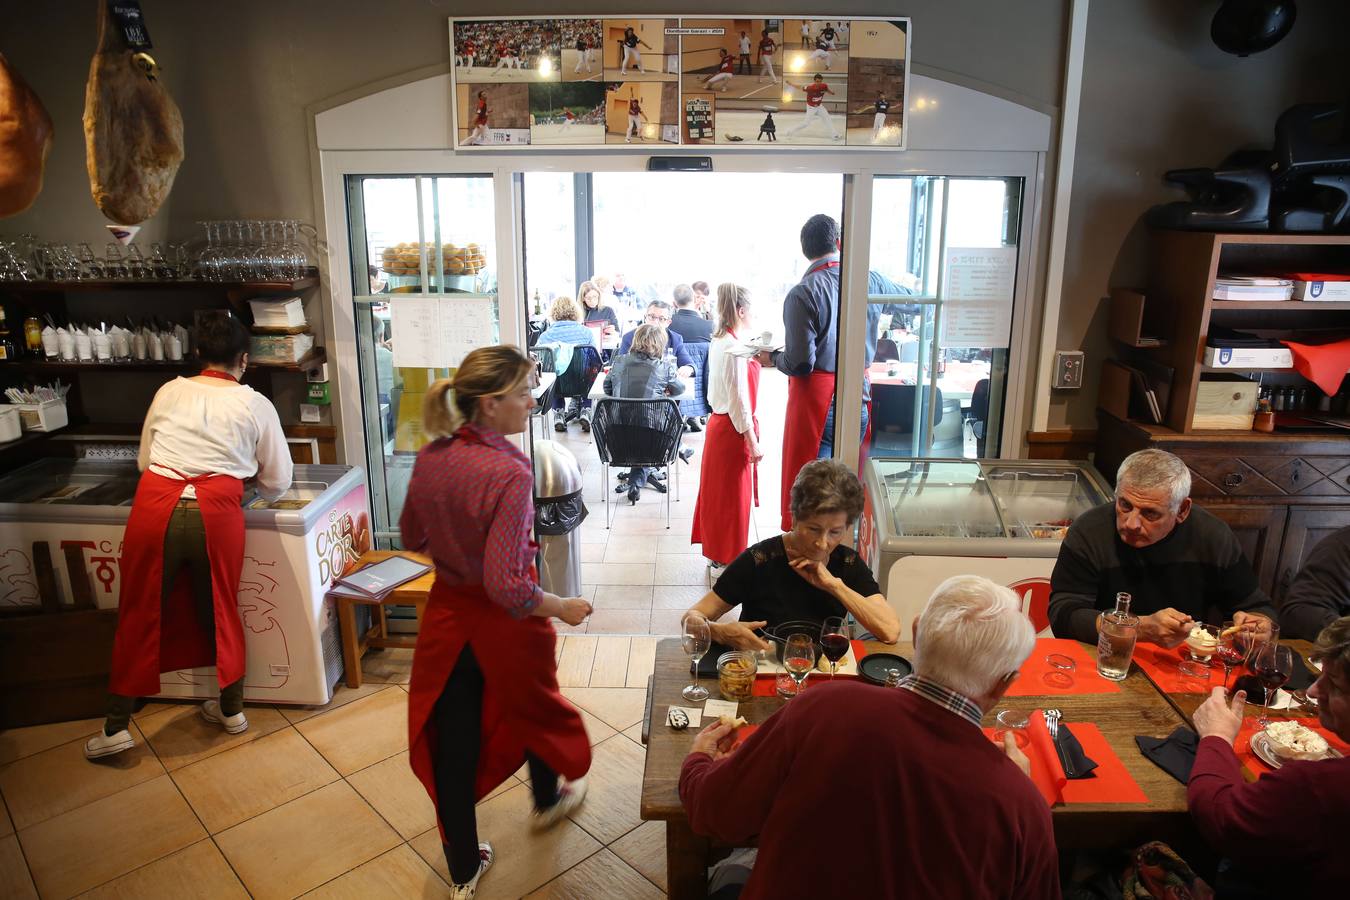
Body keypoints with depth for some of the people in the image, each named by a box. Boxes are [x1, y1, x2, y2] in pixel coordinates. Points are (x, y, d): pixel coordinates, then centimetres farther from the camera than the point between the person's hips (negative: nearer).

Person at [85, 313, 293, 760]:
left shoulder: (170, 392, 14)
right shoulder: (255, 405, 9)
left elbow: (144, 460, 21)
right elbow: (278, 482, 13)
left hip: (156, 505, 1)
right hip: (216, 510, -1)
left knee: (140, 614, 14)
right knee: (220, 610, 16)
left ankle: (116, 725, 21)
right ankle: (231, 709, 31)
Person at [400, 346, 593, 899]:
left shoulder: (429, 458, -8)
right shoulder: (509, 472, -29)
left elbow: (412, 538, 8)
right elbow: (506, 585, -30)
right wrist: (562, 608, -15)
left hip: (446, 616, 5)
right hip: (504, 622, -4)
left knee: (452, 740, 16)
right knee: (532, 707, 26)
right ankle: (548, 798, 55)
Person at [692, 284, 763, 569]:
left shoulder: (719, 343, 7)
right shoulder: (735, 350, -22)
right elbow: (739, 401, -22)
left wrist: (754, 360, 11)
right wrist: (753, 442, -18)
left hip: (719, 422, 10)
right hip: (734, 429, -10)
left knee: (718, 490, 18)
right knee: (733, 495, 4)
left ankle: (716, 549, 32)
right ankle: (727, 556, 17)